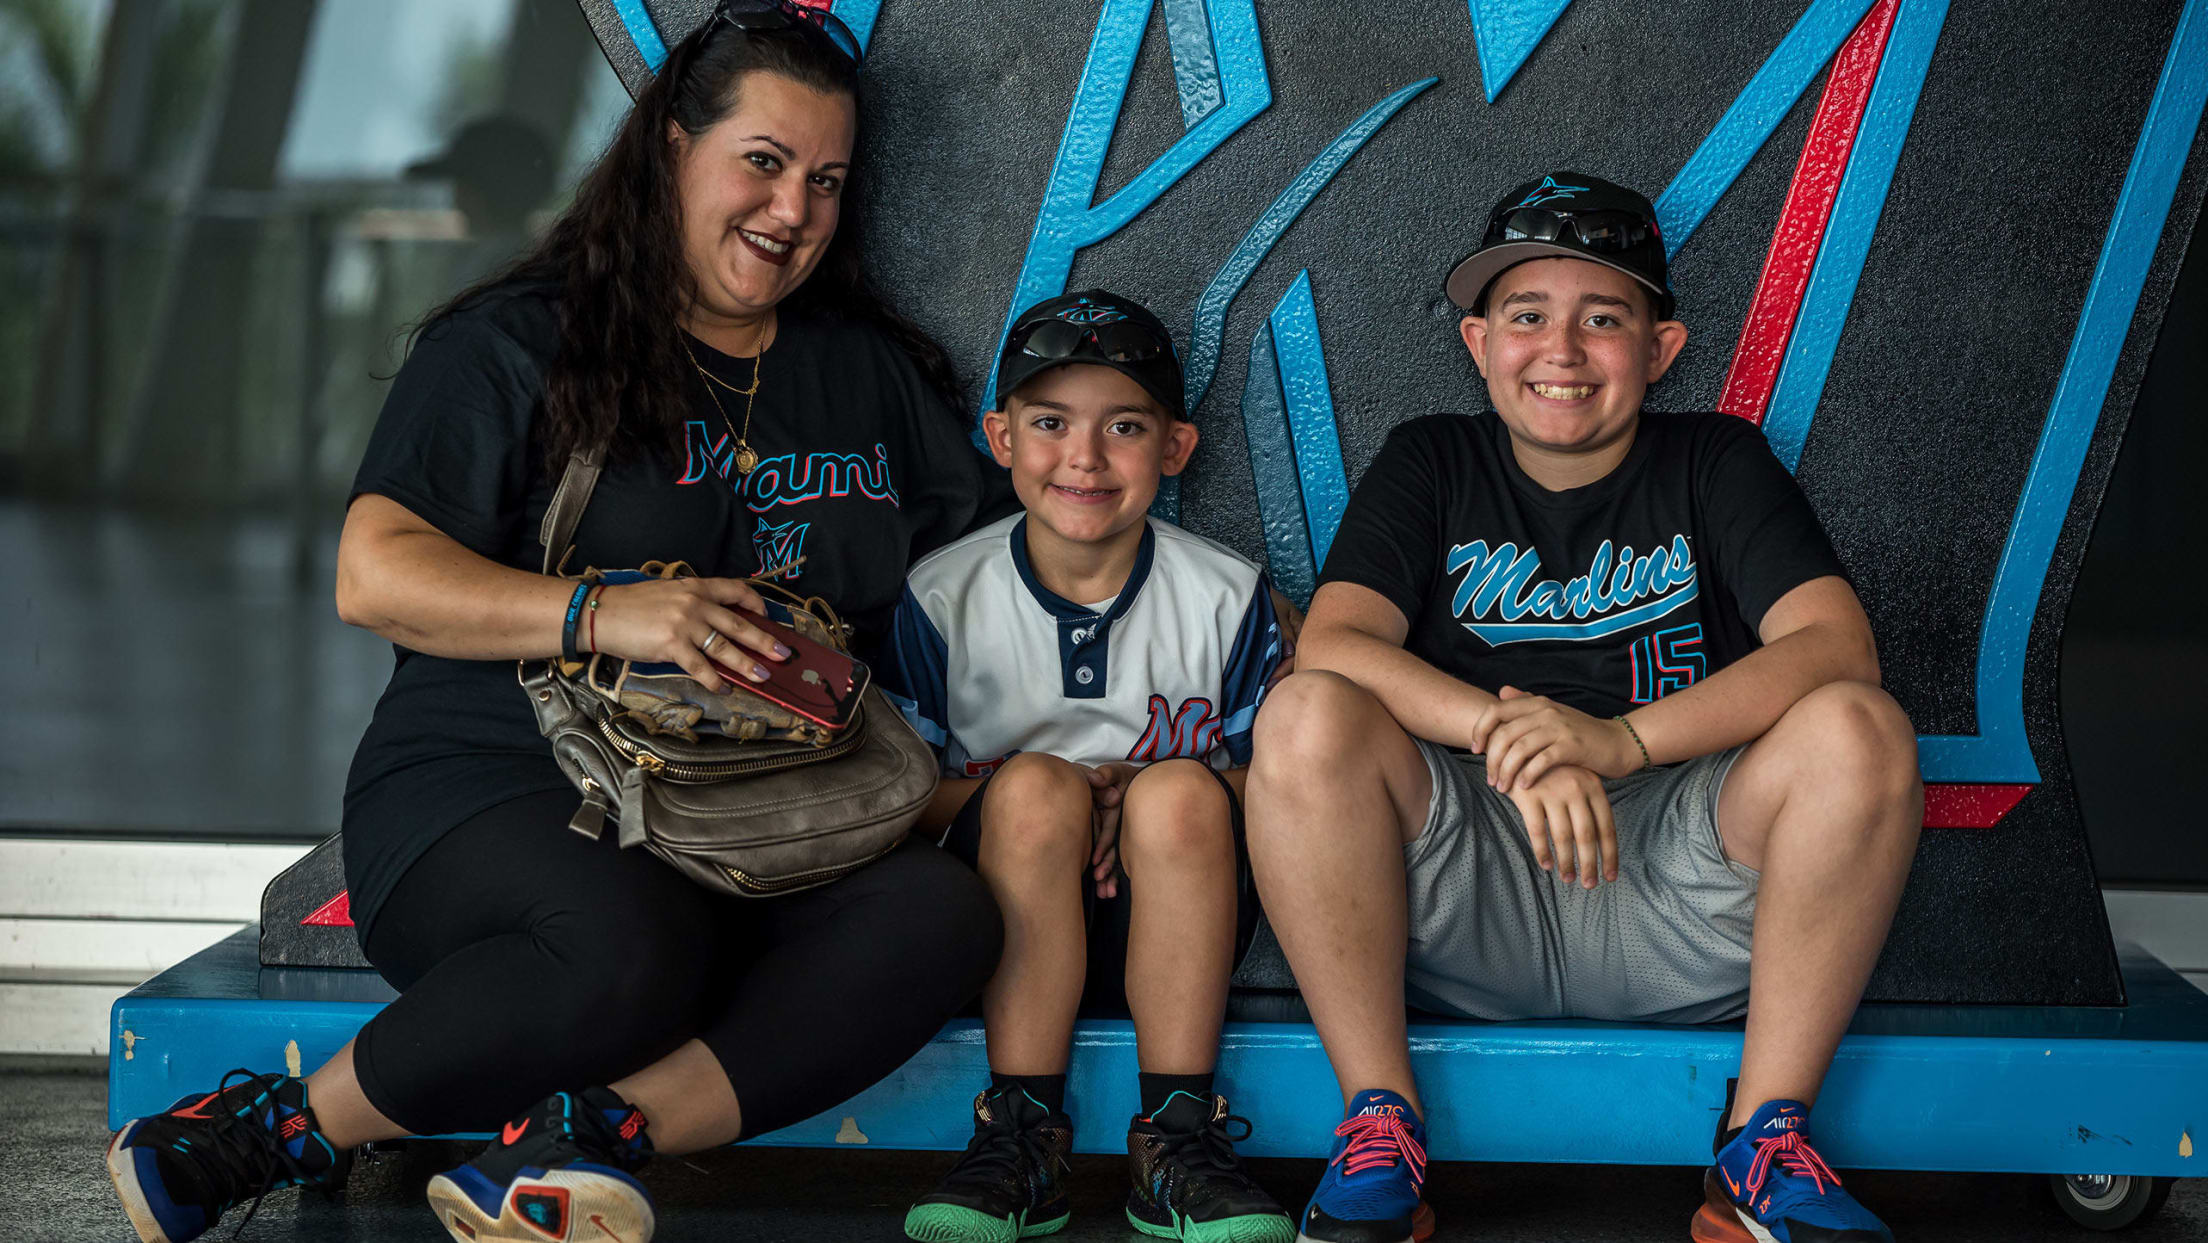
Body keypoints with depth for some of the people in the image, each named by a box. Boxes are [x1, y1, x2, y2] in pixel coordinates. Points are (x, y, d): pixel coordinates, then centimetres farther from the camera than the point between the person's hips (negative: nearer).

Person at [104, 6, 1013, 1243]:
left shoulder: (880, 376, 19)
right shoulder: (524, 345, 5)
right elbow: (375, 575, -5)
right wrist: (599, 612, -20)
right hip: (491, 789, -4)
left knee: (944, 917, -26)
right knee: (629, 946, -38)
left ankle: (577, 1141, -32)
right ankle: (251, 1137, -17)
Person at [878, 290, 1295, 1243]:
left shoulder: (1225, 596, 3)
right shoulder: (943, 597, 2)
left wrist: (1153, 800, -17)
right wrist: (1020, 799, -18)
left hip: (1170, 917, 0)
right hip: (1006, 920, 0)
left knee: (1181, 794, -31)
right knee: (1036, 784, -31)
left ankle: (1178, 1141, -26)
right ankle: (1021, 1140, -27)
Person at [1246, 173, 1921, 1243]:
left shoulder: (1718, 463, 10)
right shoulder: (1430, 464, 12)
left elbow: (1837, 643, -7)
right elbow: (1332, 643, -5)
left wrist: (1625, 738, -23)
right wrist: (1508, 735, -23)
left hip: (1679, 902, 0)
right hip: (1463, 898, 0)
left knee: (1856, 728, -26)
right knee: (1307, 719, -26)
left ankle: (1765, 1151, -19)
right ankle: (1377, 1137, -20)